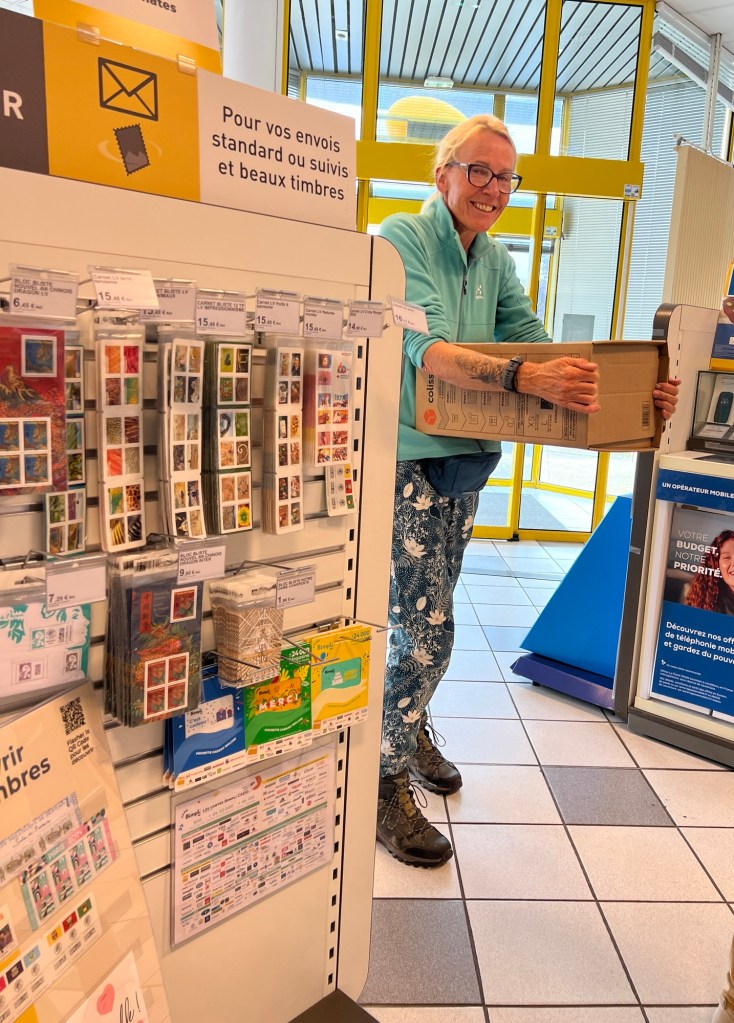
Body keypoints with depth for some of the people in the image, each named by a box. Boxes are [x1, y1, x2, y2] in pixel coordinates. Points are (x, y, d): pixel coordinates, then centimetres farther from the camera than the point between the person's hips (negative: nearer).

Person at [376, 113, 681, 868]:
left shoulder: (495, 261, 10)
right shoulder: (399, 239, -12)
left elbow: (530, 339, 1)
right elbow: (424, 347, -27)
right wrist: (525, 379, -44)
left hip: (467, 460, 7)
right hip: (404, 458, -7)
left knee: (427, 615, 19)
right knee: (426, 629, -7)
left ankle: (407, 727, 42)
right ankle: (387, 784, 13)